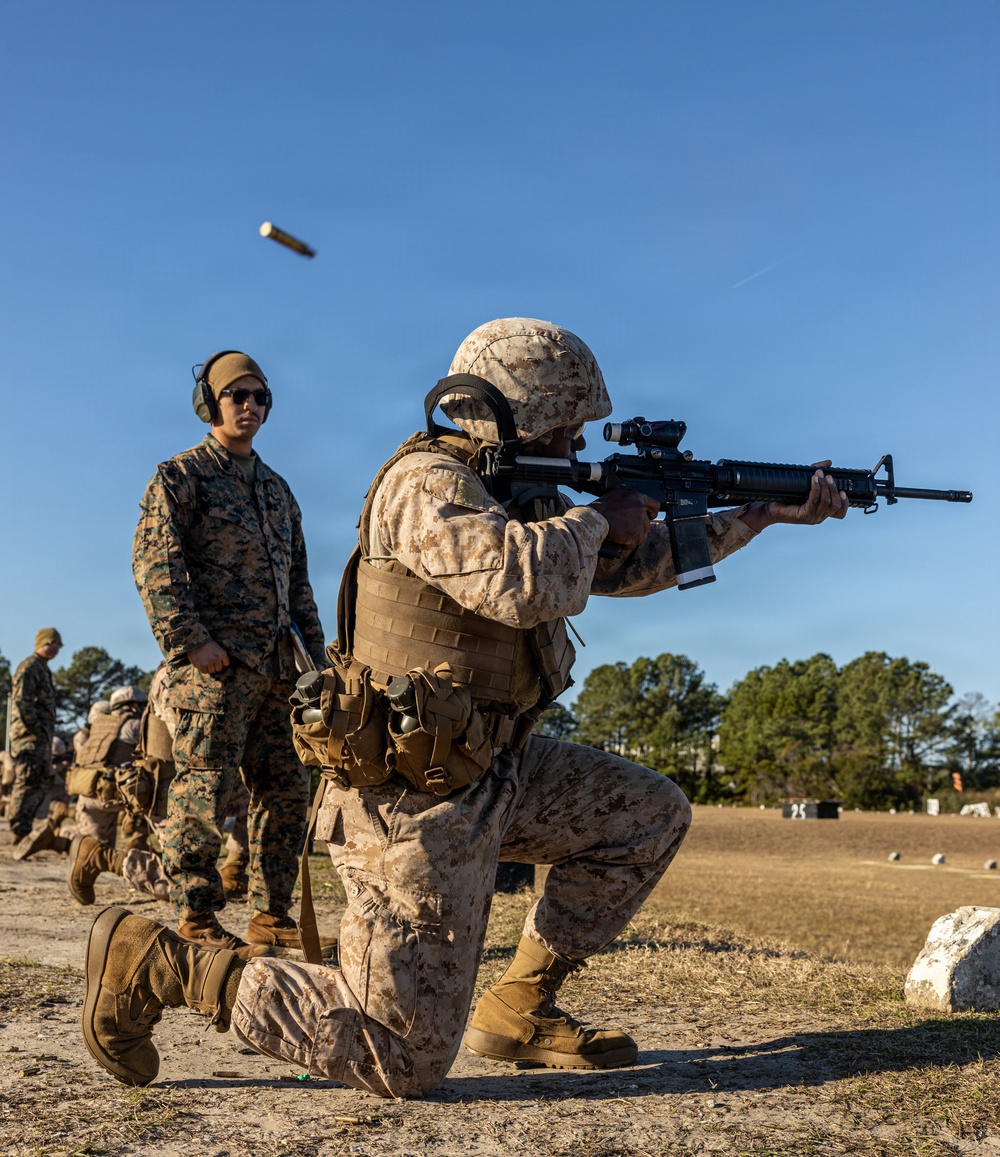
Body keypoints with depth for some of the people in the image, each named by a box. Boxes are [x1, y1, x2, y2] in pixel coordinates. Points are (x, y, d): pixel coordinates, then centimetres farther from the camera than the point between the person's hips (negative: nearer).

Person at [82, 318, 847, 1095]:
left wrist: (770, 509, 18)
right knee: (403, 1065, -3)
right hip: (417, 800, -9)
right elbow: (524, 584, -36)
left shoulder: (514, 495, 11)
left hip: (487, 772, 10)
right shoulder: (427, 483, -18)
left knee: (652, 815, 13)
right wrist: (597, 519, -15)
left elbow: (633, 565, 19)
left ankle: (521, 1009, 18)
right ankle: (149, 963, 5)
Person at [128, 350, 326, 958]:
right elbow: (154, 565, -9)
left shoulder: (277, 488, 22)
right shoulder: (180, 477, 2)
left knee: (287, 789, 8)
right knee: (205, 789, -6)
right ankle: (196, 923, 3)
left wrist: (315, 649, 16)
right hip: (216, 662, -7)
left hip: (277, 666, 7)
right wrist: (190, 639, -18)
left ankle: (272, 915, 17)